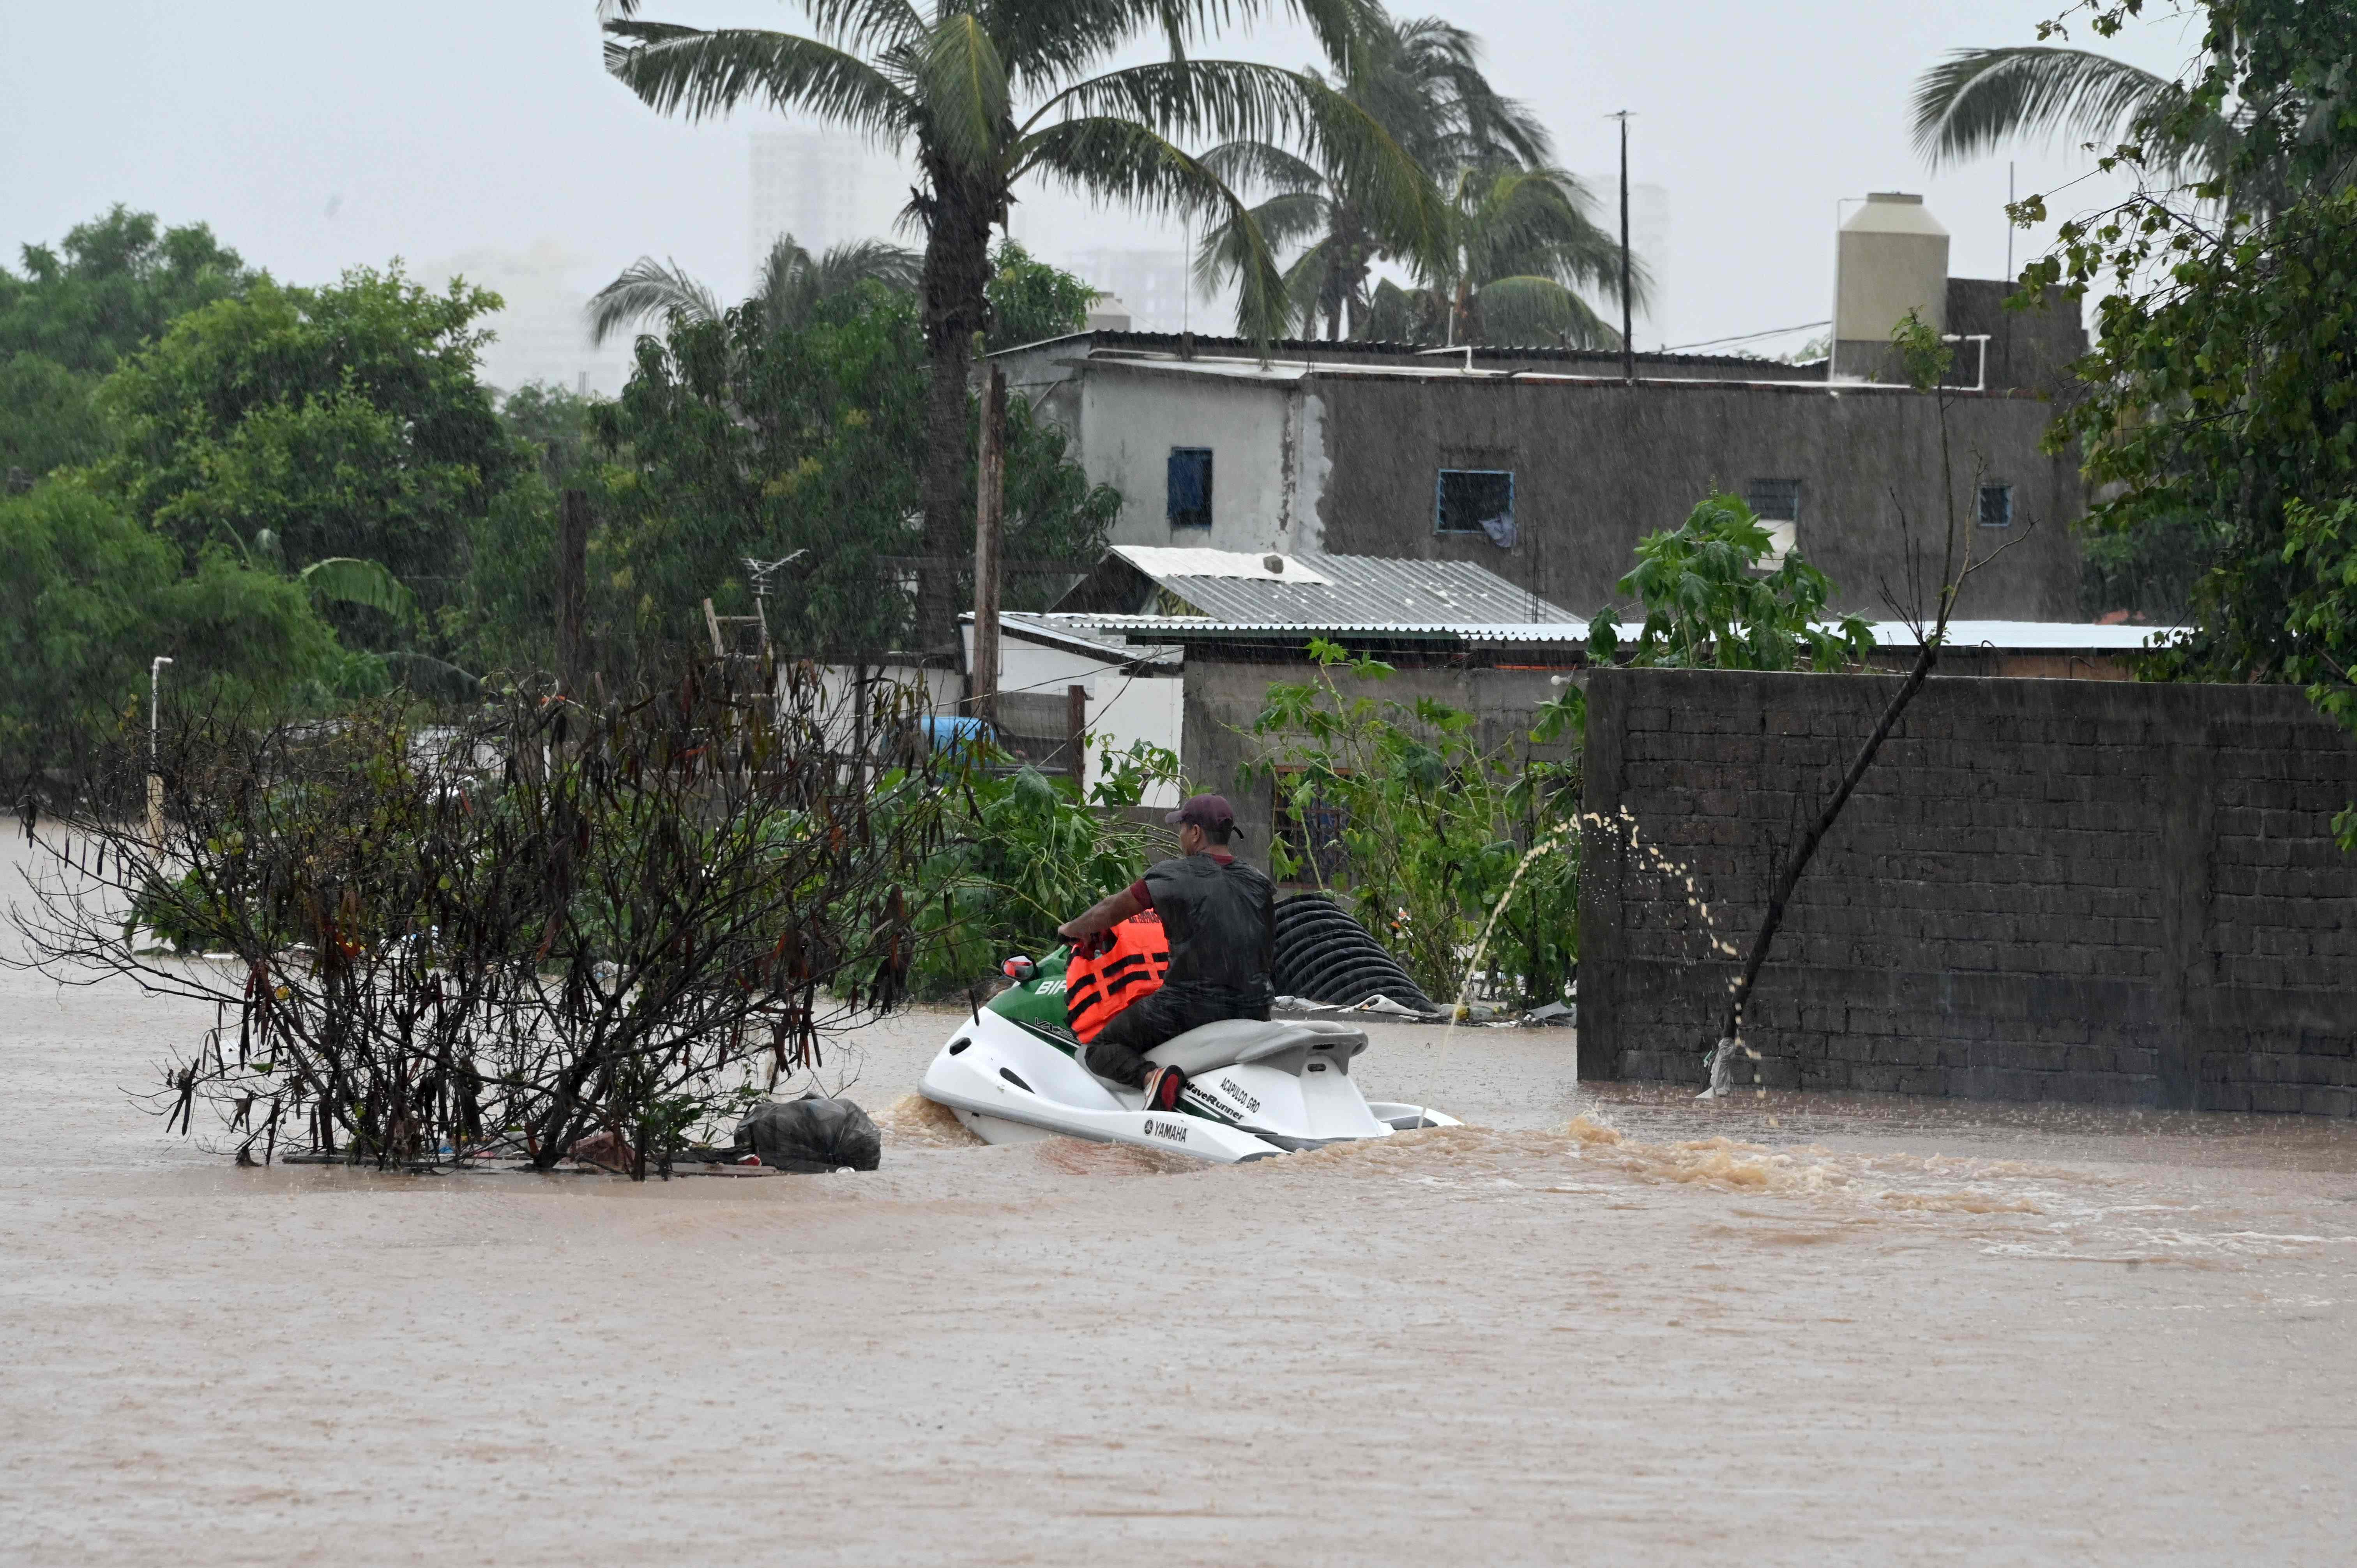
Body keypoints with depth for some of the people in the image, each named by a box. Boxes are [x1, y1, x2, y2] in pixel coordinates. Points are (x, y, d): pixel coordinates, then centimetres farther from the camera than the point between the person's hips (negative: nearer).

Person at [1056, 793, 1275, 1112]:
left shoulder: (1171, 877, -4)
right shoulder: (1259, 885, 10)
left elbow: (1110, 912, 5)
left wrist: (1072, 929, 24)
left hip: (1190, 1007, -5)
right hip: (1253, 1009, 5)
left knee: (1101, 1049, 8)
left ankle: (1149, 1076, -21)